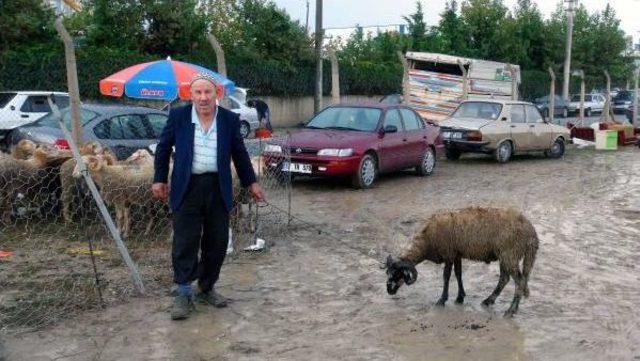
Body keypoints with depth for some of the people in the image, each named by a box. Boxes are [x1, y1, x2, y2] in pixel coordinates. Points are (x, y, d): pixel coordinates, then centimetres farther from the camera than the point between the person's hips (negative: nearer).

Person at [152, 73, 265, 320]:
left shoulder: (229, 119, 1)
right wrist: (159, 180, 3)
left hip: (218, 188, 2)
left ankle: (207, 289, 25)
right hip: (187, 187, -2)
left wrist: (251, 183, 12)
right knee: (185, 243, -2)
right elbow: (163, 148, 7)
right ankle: (184, 295, 7)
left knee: (217, 242, 9)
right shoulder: (178, 116, -2)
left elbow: (239, 153, 11)